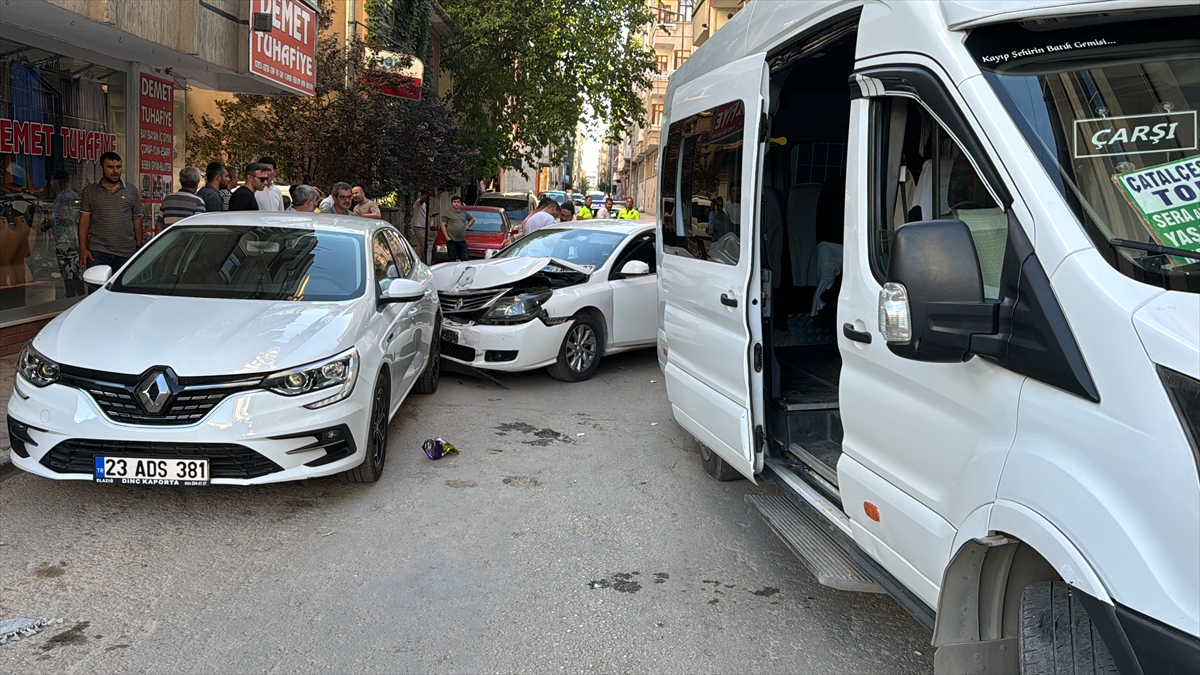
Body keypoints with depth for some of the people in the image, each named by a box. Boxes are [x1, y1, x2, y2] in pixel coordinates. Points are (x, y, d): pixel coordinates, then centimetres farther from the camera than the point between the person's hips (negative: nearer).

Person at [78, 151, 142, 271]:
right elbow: (84, 221, 4)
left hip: (126, 253, 1)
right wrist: (83, 248, -5)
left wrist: (139, 248, 7)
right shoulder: (90, 191, 8)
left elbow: (137, 221, 12)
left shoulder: (132, 191, 10)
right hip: (97, 253, -1)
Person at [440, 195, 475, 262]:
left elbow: (472, 220, 32)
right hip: (451, 241, -4)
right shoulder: (447, 213, 3)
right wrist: (446, 237, -9)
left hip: (462, 241, 4)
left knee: (465, 259, 1)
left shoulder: (464, 213, 16)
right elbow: (443, 225, 0)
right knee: (452, 260, -3)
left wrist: (467, 226, 14)